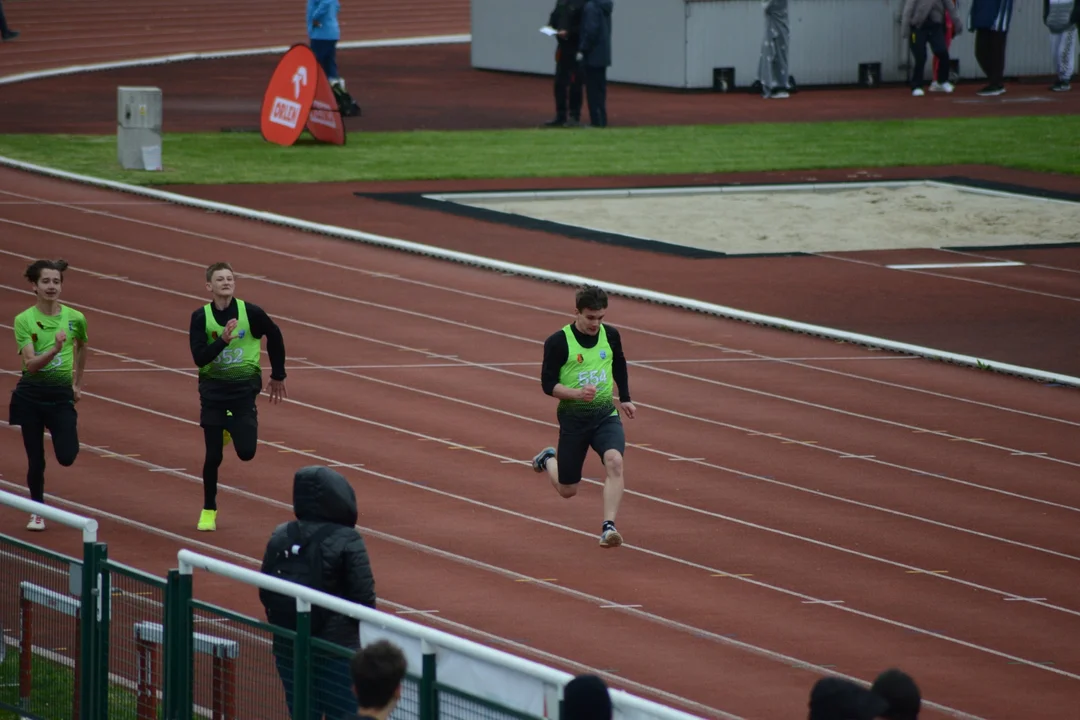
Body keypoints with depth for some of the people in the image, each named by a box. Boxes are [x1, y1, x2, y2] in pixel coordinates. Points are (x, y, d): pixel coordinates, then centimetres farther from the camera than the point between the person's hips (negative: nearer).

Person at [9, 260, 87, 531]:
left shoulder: (75, 318, -1)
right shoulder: (24, 320, -8)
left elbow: (82, 347, 21)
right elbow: (30, 364, -16)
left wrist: (78, 383, 24)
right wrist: (54, 349, -33)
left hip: (61, 394, 1)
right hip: (31, 394, -1)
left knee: (67, 456, -11)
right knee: (35, 459, 3)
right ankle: (37, 511, 23)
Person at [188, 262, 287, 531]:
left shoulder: (250, 313, -9)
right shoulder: (201, 317, -9)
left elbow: (274, 337, 8)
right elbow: (199, 358, -17)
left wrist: (278, 376, 16)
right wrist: (223, 340, -33)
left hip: (244, 387, 0)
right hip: (213, 388, 0)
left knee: (246, 452, -8)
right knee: (213, 456, 1)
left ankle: (232, 427, 28)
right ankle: (209, 510, 21)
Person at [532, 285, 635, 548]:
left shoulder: (611, 336, 0)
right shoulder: (558, 342, -13)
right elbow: (548, 384, -12)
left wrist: (624, 399, 23)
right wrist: (577, 393, -28)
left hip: (605, 414, 2)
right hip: (573, 418, -2)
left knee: (614, 460, -28)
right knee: (567, 490, 9)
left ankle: (608, 527, -28)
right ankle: (548, 459, 45)